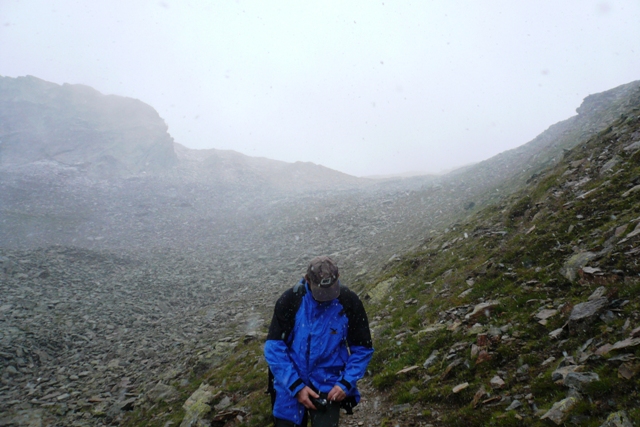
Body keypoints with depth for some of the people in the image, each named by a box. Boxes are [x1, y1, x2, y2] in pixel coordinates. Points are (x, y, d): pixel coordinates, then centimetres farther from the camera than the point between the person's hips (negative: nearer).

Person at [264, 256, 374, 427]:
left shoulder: (349, 302, -11)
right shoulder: (290, 299, -13)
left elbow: (362, 349, -2)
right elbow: (274, 347, -12)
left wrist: (346, 383, -14)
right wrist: (296, 386, -17)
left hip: (329, 384, 0)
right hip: (291, 384, 1)